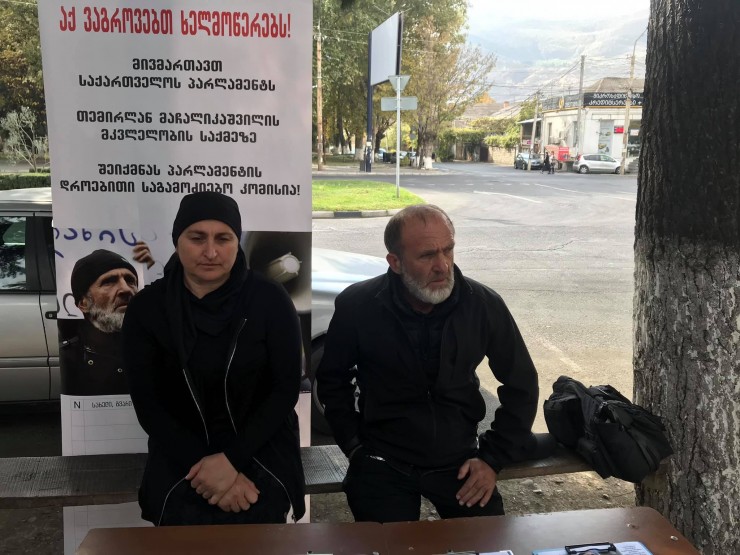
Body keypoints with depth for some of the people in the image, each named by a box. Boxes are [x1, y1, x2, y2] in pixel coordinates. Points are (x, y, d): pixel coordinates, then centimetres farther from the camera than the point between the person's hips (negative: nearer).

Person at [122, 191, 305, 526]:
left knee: (257, 511, -20)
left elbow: (286, 388, -6)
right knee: (184, 516, -19)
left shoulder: (270, 300, -7)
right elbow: (148, 404, -5)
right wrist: (204, 463, -16)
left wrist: (231, 458, -16)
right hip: (182, 450, 1)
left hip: (260, 444, 0)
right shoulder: (146, 307, -4)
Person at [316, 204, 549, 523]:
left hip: (460, 459, 2)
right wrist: (355, 447, -2)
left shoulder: (483, 304, -11)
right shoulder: (356, 306, -13)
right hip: (383, 463, -1)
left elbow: (521, 385, 2)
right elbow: (333, 379, 4)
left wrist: (494, 459, -3)